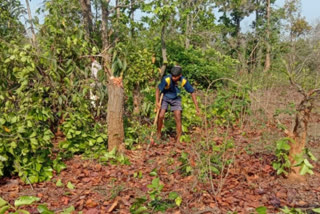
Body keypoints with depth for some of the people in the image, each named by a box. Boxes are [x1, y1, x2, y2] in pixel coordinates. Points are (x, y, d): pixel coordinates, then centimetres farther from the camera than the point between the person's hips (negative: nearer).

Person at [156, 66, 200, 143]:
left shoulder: (184, 81, -26)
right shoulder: (166, 79, -32)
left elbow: (192, 92, -14)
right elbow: (158, 89, -20)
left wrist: (196, 107, -15)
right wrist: (157, 102, -33)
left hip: (176, 99, 1)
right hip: (165, 97, -1)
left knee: (178, 119, -7)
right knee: (161, 116, -12)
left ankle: (178, 140, 3)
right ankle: (158, 135, 13)